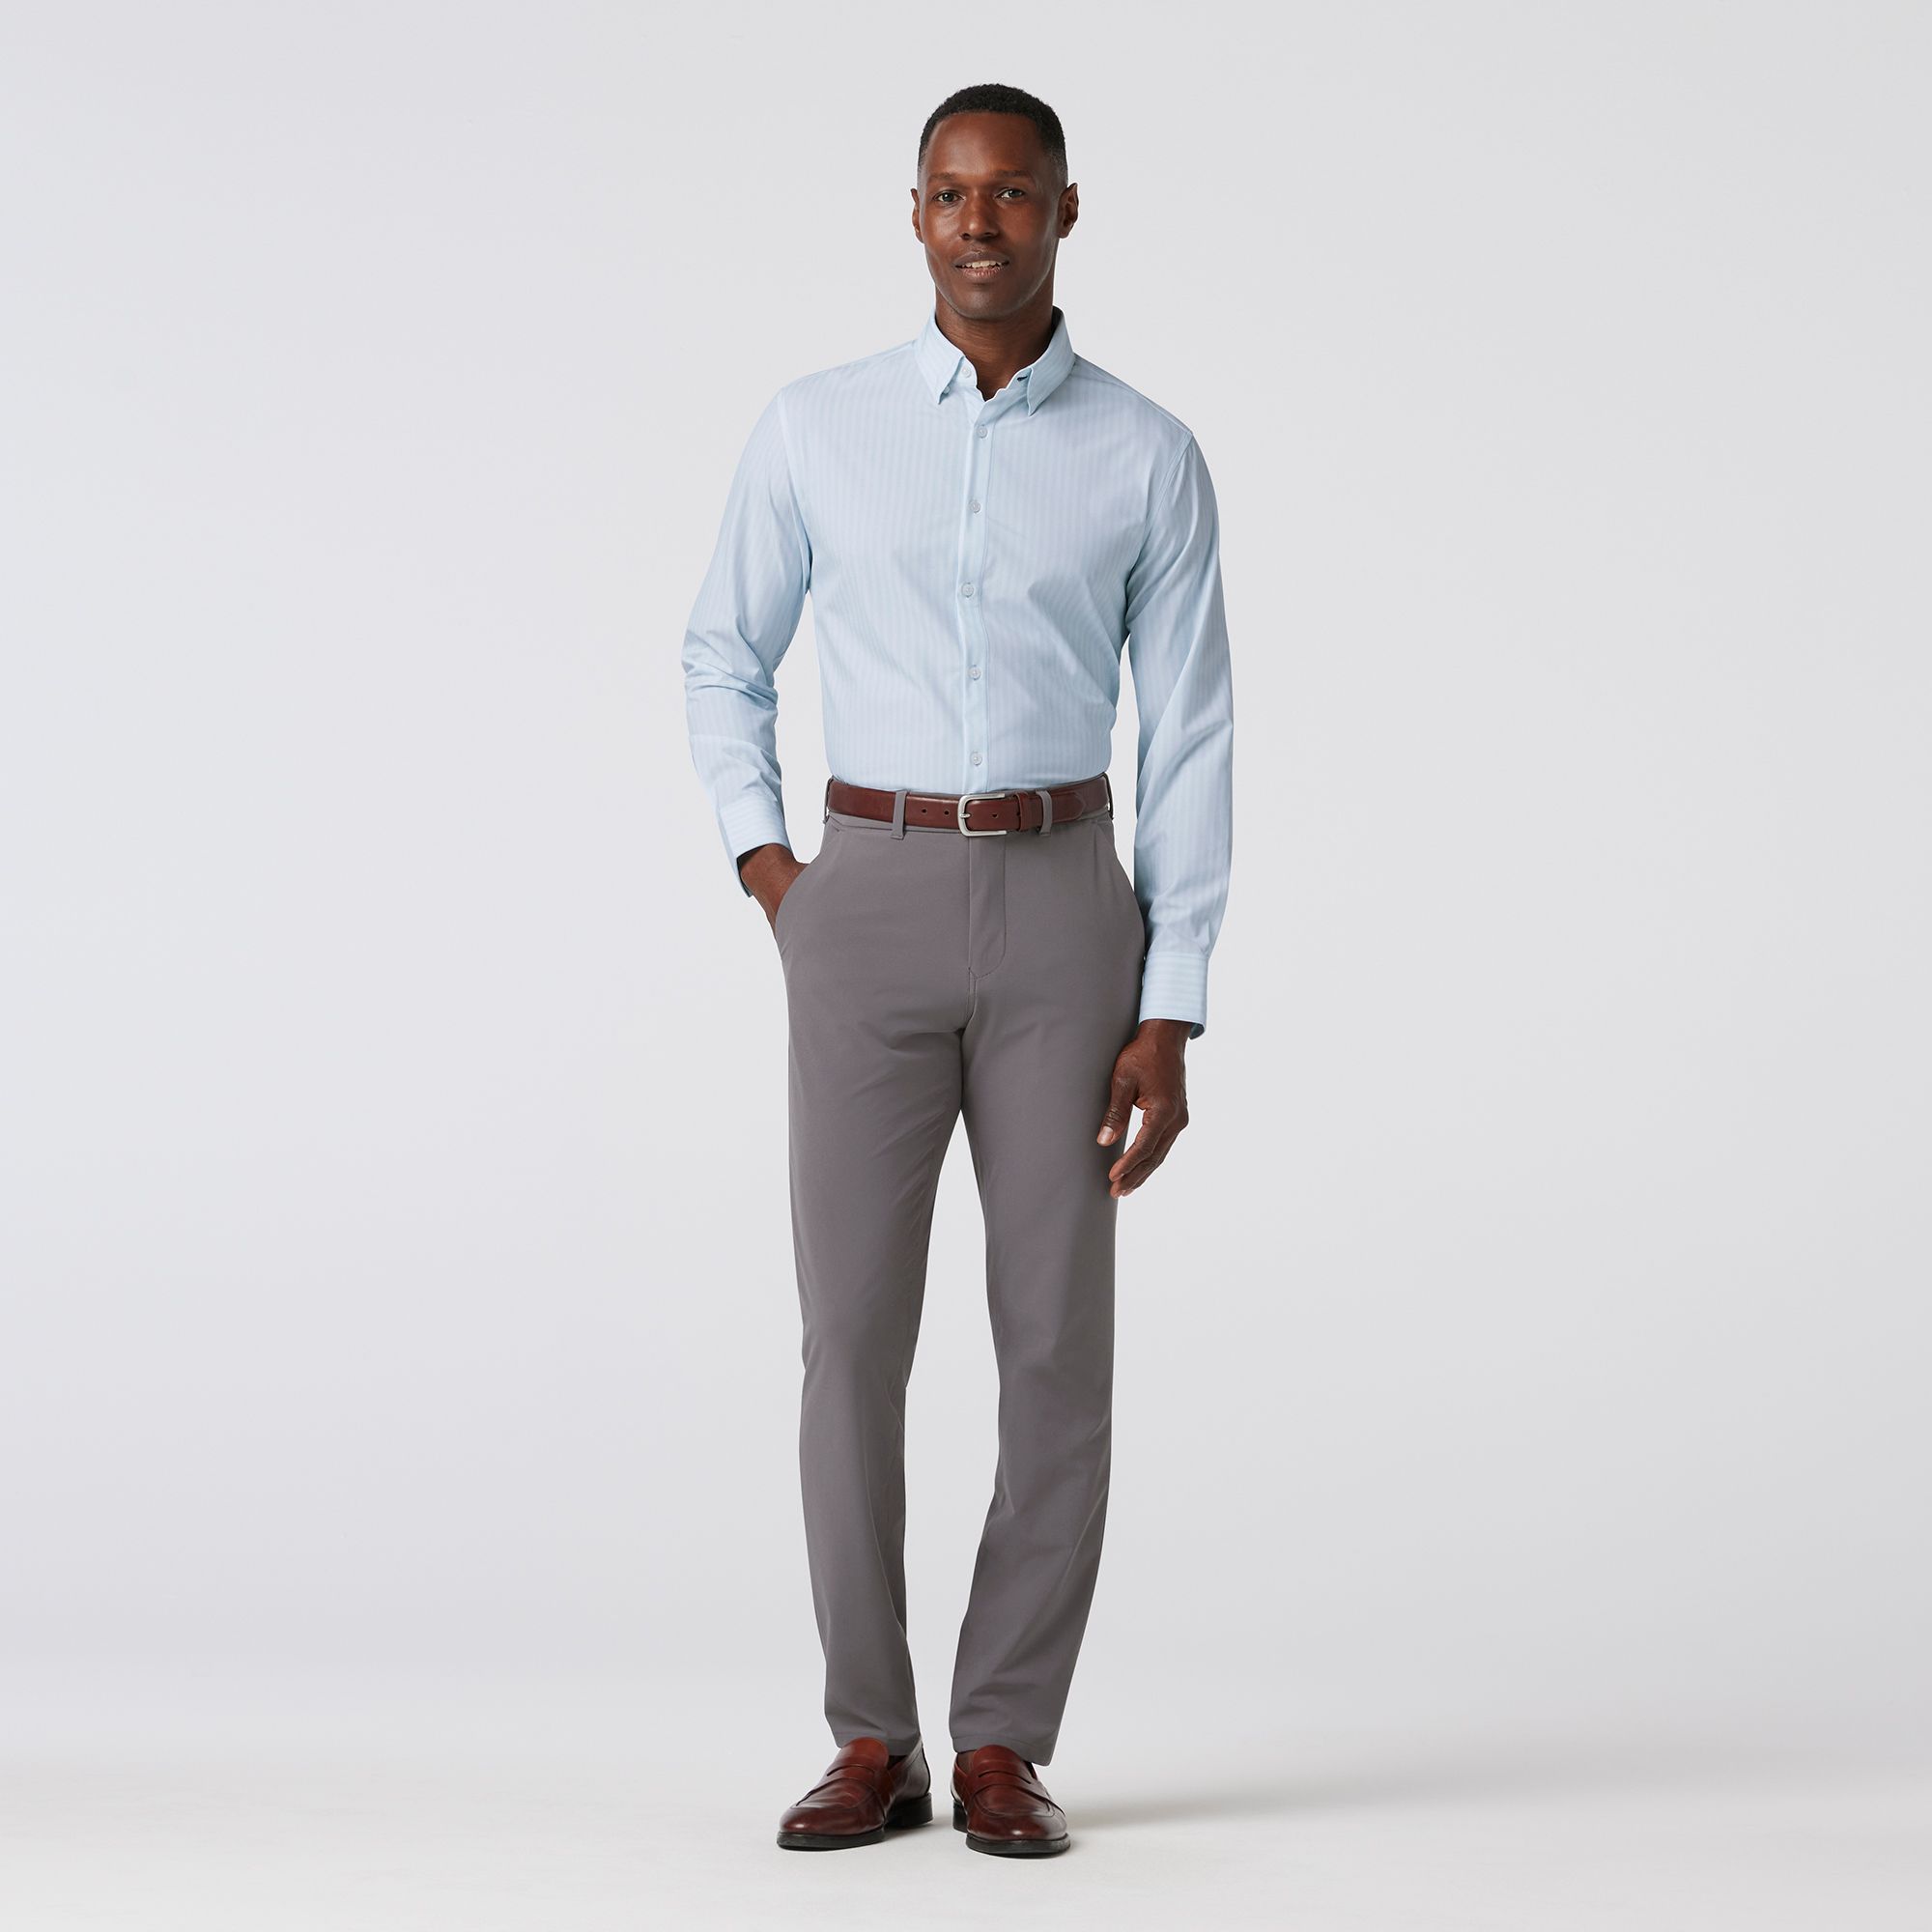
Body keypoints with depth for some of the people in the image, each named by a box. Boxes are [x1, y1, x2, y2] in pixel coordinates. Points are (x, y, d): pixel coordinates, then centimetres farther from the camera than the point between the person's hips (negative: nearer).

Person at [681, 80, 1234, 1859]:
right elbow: (726, 660, 18)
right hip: (872, 910, 0)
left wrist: (1171, 1018, -4)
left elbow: (1190, 749, 2)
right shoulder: (815, 431, 4)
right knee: (854, 1330, -4)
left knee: (1058, 1337, -3)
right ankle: (872, 1746, 9)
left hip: (1063, 913, 0)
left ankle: (1002, 1746, 9)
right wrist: (762, 869, 4)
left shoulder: (1151, 459, 3)